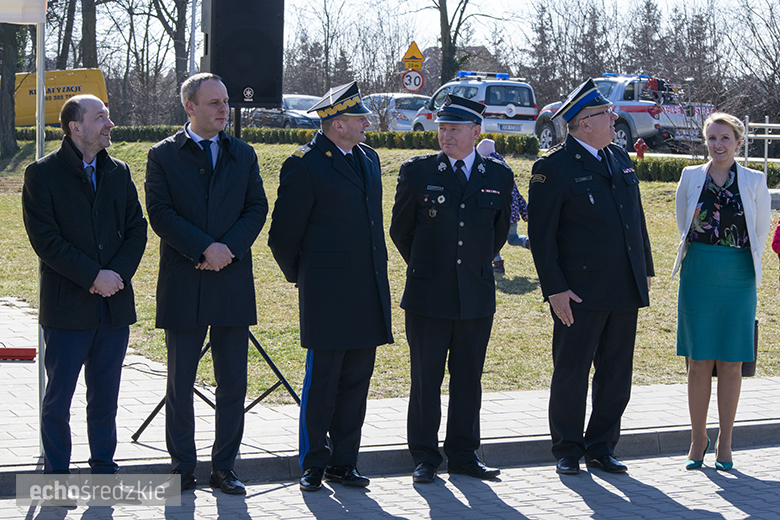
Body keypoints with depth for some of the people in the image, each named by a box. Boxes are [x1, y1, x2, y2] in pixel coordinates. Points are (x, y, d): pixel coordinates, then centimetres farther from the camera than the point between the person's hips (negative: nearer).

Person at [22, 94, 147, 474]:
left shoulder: (119, 173, 12)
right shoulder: (42, 174, -5)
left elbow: (136, 230, 9)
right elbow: (45, 240, -11)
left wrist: (118, 274, -7)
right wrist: (94, 276, -16)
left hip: (114, 305, 4)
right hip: (67, 307, -4)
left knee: (105, 397, 11)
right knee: (57, 399, 2)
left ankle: (104, 468, 21)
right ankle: (56, 475, 12)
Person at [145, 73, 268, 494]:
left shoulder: (243, 154, 11)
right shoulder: (163, 155, 2)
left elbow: (257, 208, 5)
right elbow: (160, 213, -7)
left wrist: (229, 248, -10)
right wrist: (204, 249, -15)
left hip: (233, 284, 3)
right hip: (183, 284, -2)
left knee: (233, 382, 4)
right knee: (180, 383, 4)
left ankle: (223, 467, 13)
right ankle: (182, 468, 14)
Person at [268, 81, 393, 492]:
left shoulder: (368, 159, 14)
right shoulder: (305, 165, -10)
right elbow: (283, 233, -5)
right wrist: (300, 274, 6)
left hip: (368, 289, 7)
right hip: (327, 291, -7)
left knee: (356, 380, 9)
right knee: (321, 379, -1)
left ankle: (343, 462, 18)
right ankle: (313, 465, 10)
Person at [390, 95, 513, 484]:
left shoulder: (498, 176, 4)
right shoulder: (416, 171, -2)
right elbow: (400, 230, 9)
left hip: (477, 295, 2)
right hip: (428, 295, -2)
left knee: (469, 378, 9)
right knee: (425, 379, 3)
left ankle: (463, 454, 20)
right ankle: (425, 458, 13)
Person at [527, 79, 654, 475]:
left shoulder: (619, 158, 13)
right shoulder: (552, 168, -8)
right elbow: (541, 235, -9)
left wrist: (645, 270, 15)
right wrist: (554, 289, -14)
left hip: (625, 290, 6)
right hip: (581, 292, -6)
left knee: (616, 373, 10)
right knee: (571, 372, 2)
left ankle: (601, 447, 22)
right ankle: (567, 450, 15)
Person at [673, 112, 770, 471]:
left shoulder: (754, 182, 0)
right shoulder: (691, 177, 3)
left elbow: (760, 233, 10)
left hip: (738, 279, 0)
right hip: (698, 276, 1)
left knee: (731, 364, 3)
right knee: (699, 362, 2)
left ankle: (724, 443, 13)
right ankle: (698, 439, 13)